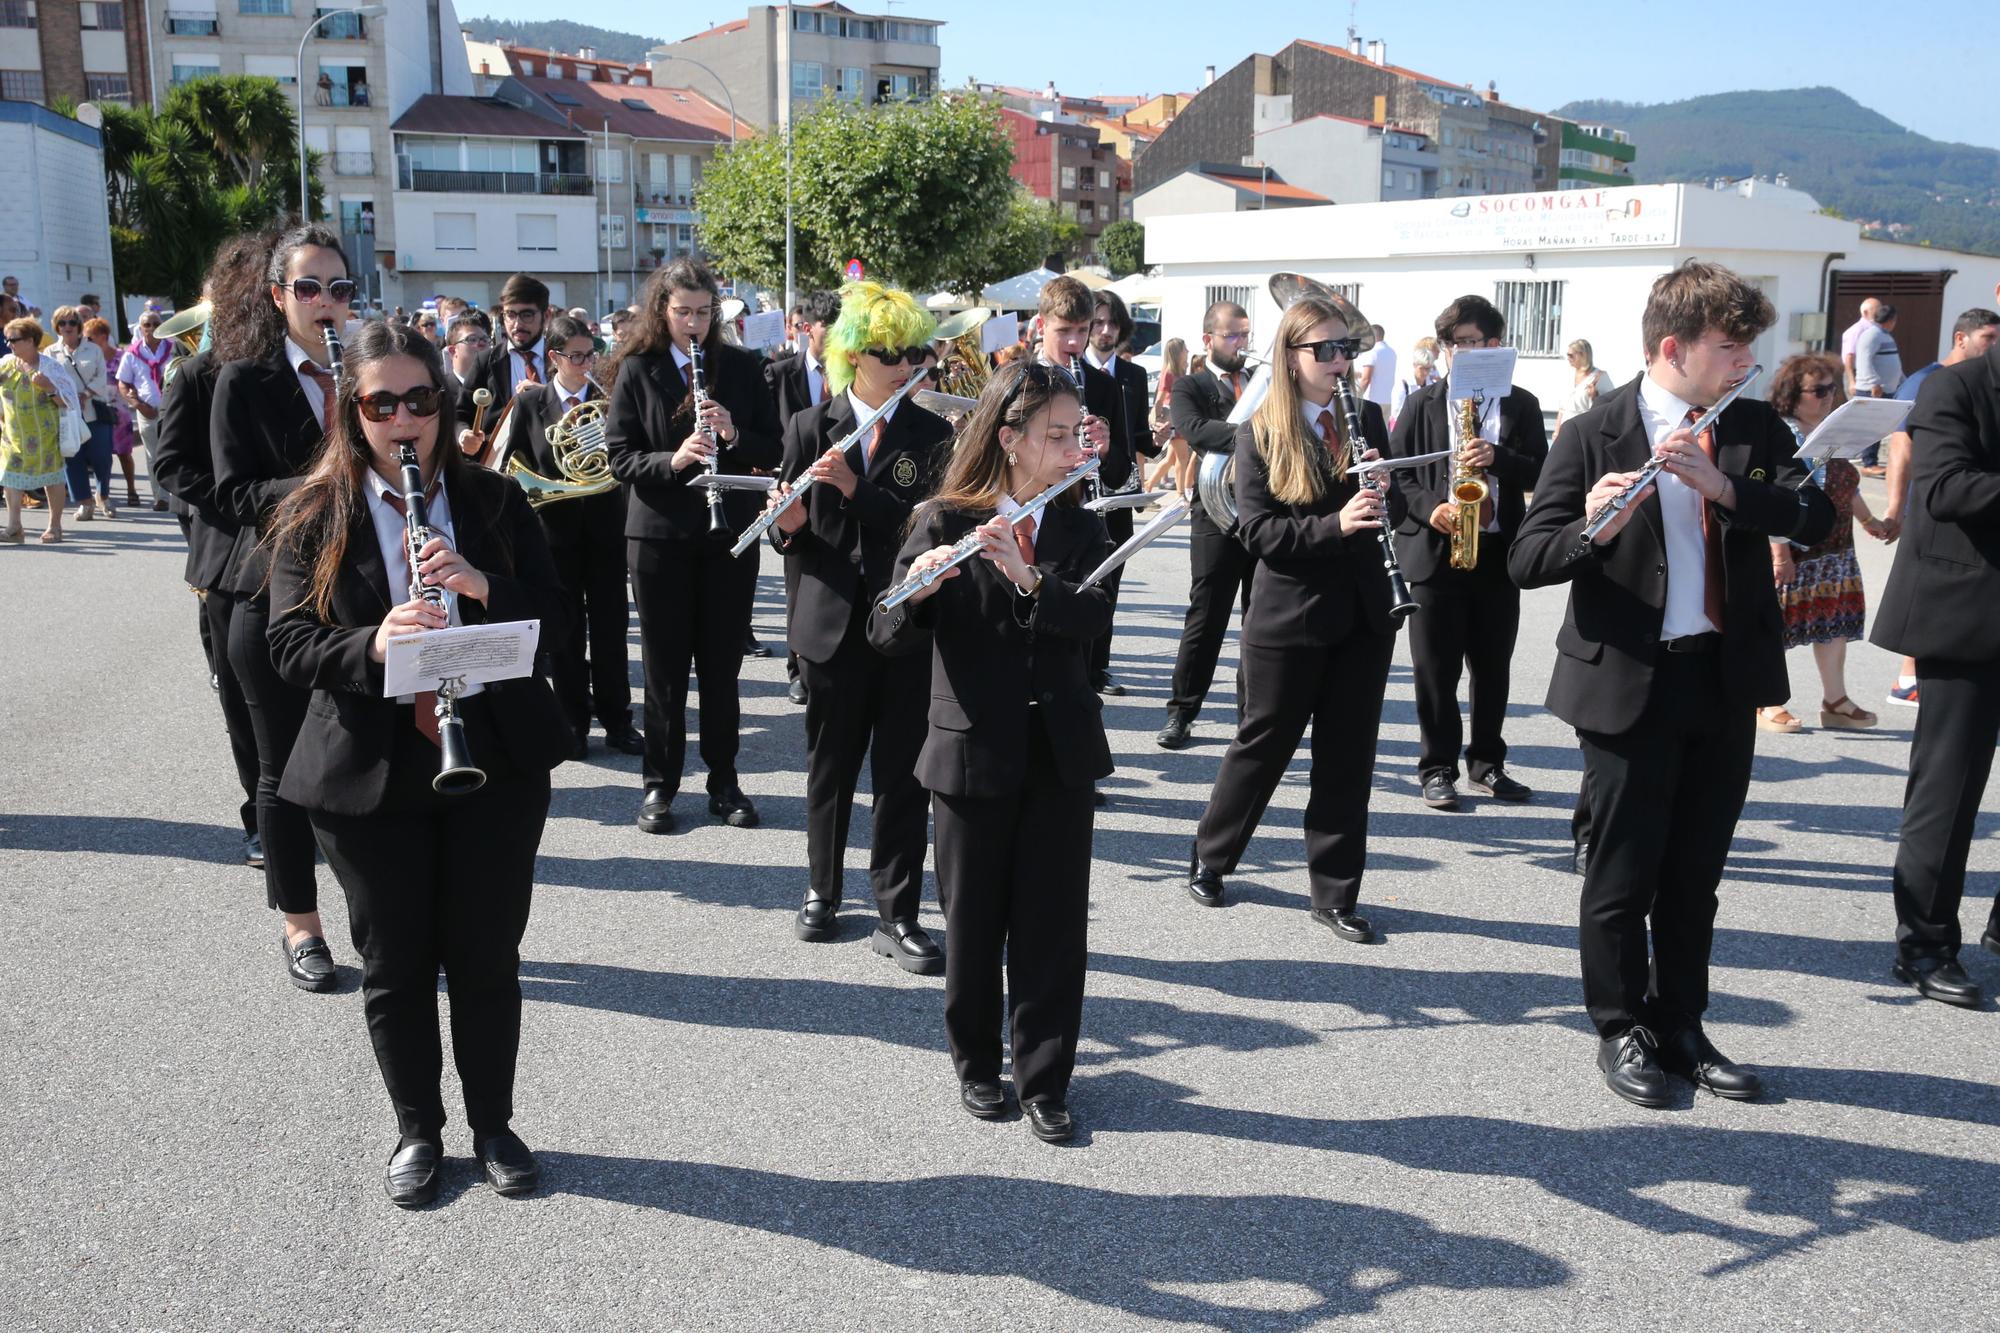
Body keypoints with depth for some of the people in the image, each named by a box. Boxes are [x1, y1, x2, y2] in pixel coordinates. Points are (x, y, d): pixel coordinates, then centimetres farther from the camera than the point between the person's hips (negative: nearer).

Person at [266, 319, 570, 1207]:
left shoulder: (493, 501, 4)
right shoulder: (313, 518, 0)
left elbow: (554, 617, -1)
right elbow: (290, 647, -8)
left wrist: (484, 588, -20)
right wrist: (373, 645, -28)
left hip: (495, 761, 1)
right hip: (369, 773, -1)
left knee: (487, 957, 9)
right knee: (394, 964, 10)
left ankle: (493, 1124, 29)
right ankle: (417, 1130, 30)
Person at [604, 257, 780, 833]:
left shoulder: (741, 367, 4)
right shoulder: (636, 370, 0)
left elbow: (774, 449, 3)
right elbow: (619, 456, -5)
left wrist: (733, 434, -17)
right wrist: (673, 460, -22)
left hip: (730, 532, 1)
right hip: (659, 534, -1)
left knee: (722, 663, 8)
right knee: (664, 665, 5)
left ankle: (724, 781, 20)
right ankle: (660, 782, 18)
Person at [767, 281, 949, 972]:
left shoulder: (932, 435, 1)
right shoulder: (809, 427, 2)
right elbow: (789, 537, 4)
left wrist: (856, 490, -22)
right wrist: (789, 523, -20)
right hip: (832, 622, 1)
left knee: (903, 773, 2)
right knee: (830, 765, 13)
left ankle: (898, 915, 11)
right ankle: (822, 891, 31)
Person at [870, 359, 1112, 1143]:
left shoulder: (1077, 528, 4)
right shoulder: (944, 522, -6)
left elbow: (1095, 618, -13)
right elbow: (888, 636, -11)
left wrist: (1026, 576, -29)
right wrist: (920, 589, -32)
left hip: (1061, 752, 3)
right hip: (973, 752, -2)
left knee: (1053, 923, 6)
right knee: (975, 920, 10)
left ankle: (1045, 1081, 18)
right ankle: (976, 1063, 30)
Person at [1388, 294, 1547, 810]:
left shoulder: (1521, 405, 7)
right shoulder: (1423, 403, 5)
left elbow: (1540, 474, 1)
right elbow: (1397, 470, 2)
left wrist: (1498, 458, -18)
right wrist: (1430, 508, -14)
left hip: (1498, 551, 1)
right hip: (1435, 549, -1)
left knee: (1493, 666, 9)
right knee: (1435, 668, 1)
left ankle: (1487, 763, 22)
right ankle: (1437, 768, 11)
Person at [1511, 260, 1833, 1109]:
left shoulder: (1756, 428, 5)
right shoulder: (1593, 436, -8)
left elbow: (1816, 517, -10)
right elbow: (1525, 561, -12)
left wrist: (1723, 484, -24)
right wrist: (1590, 530, -32)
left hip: (1727, 679, 4)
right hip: (1629, 683, -4)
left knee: (1694, 875, 14)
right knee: (1623, 875, 5)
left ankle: (1682, 1029, 28)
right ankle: (1620, 1031, 22)